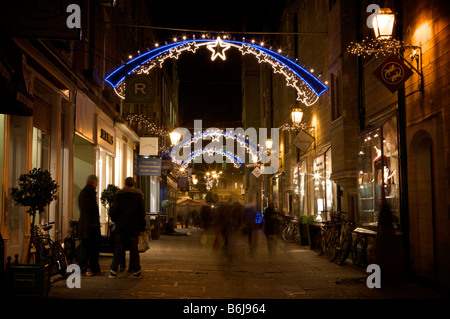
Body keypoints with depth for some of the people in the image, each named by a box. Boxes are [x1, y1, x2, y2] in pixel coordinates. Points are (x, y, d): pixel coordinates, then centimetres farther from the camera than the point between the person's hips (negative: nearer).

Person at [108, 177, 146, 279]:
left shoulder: (119, 195, 0)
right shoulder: (138, 195, 2)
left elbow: (113, 211, -4)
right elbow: (142, 212, 2)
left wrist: (115, 220, 14)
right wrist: (142, 226, 9)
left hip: (121, 226, 0)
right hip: (134, 227, 0)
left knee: (118, 249, 4)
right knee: (134, 249, 5)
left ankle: (113, 271, 4)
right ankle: (136, 271, 6)